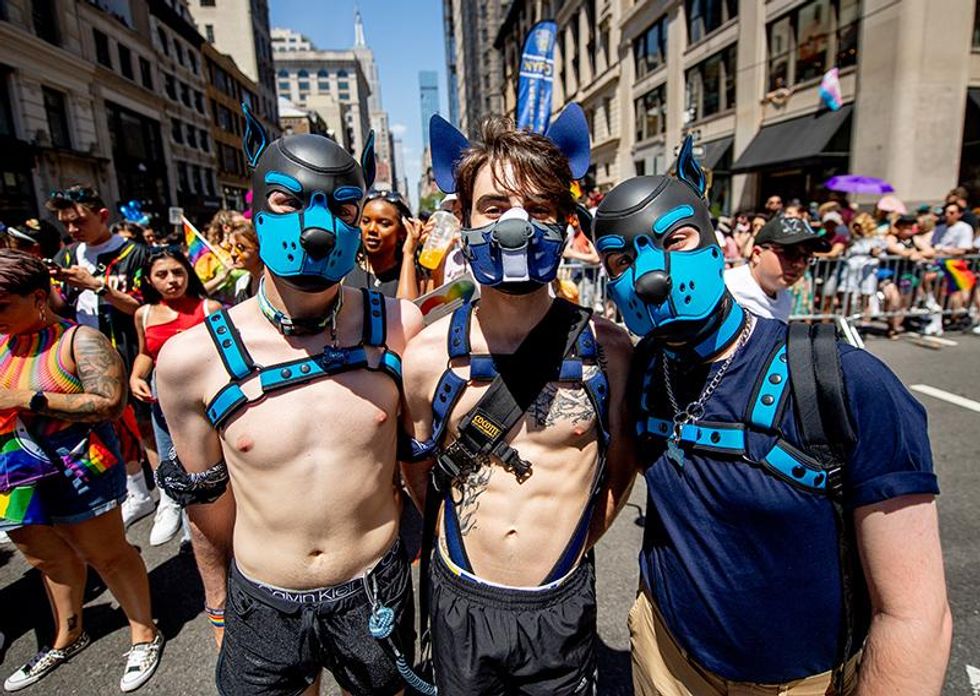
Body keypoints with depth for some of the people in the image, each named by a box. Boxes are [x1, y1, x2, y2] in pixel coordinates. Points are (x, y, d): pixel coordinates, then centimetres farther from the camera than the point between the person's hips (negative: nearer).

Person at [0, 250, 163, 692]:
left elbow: (110, 403, -23)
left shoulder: (80, 340, -15)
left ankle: (144, 634, 25)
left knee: (106, 554, 7)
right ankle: (68, 636, 44)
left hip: (78, 471, -6)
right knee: (49, 557, 23)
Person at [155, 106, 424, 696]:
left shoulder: (399, 328, -15)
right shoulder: (192, 358, -14)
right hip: (261, 605, 0)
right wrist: (219, 608, 12)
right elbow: (207, 499, 0)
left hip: (376, 596, 1)